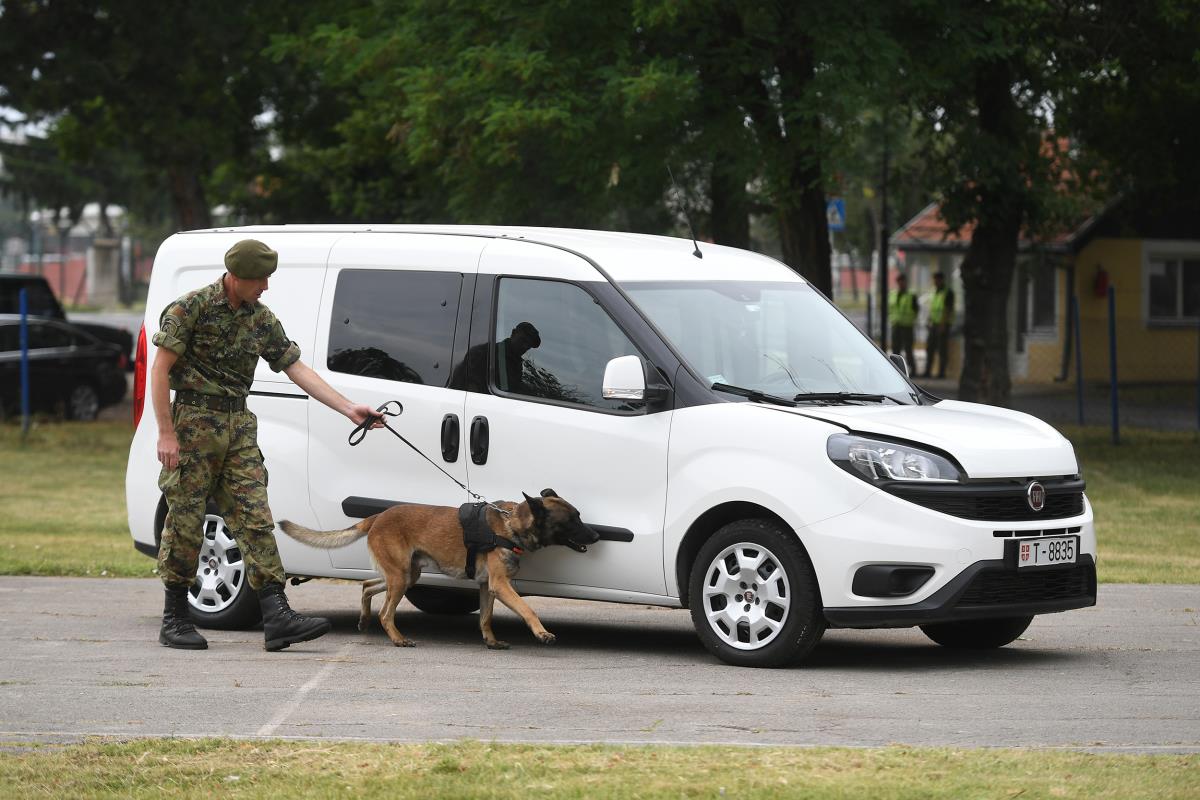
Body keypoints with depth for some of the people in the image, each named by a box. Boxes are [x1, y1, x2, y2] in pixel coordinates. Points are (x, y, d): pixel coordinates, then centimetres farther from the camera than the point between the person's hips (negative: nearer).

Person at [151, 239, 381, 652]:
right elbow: (160, 369, -10)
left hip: (239, 425, 6)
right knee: (186, 522, -2)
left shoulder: (262, 320, 9)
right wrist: (166, 433, -15)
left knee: (255, 520, -3)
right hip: (194, 422, -6)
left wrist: (349, 408, 4)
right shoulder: (192, 308, -9)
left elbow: (296, 368, 11)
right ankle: (175, 620, 7)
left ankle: (277, 617, -10)